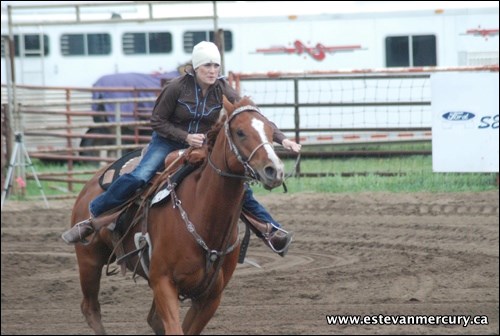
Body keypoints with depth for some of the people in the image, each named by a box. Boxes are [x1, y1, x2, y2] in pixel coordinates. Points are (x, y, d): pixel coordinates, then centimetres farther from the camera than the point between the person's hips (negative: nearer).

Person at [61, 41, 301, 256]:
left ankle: (271, 230, 4)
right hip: (169, 142, -3)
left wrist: (282, 139, -22)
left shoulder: (223, 92, -10)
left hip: (205, 147, 3)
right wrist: (185, 137, -22)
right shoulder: (177, 87, -17)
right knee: (138, 178, -25)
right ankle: (92, 218, -17)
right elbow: (157, 122, -9)